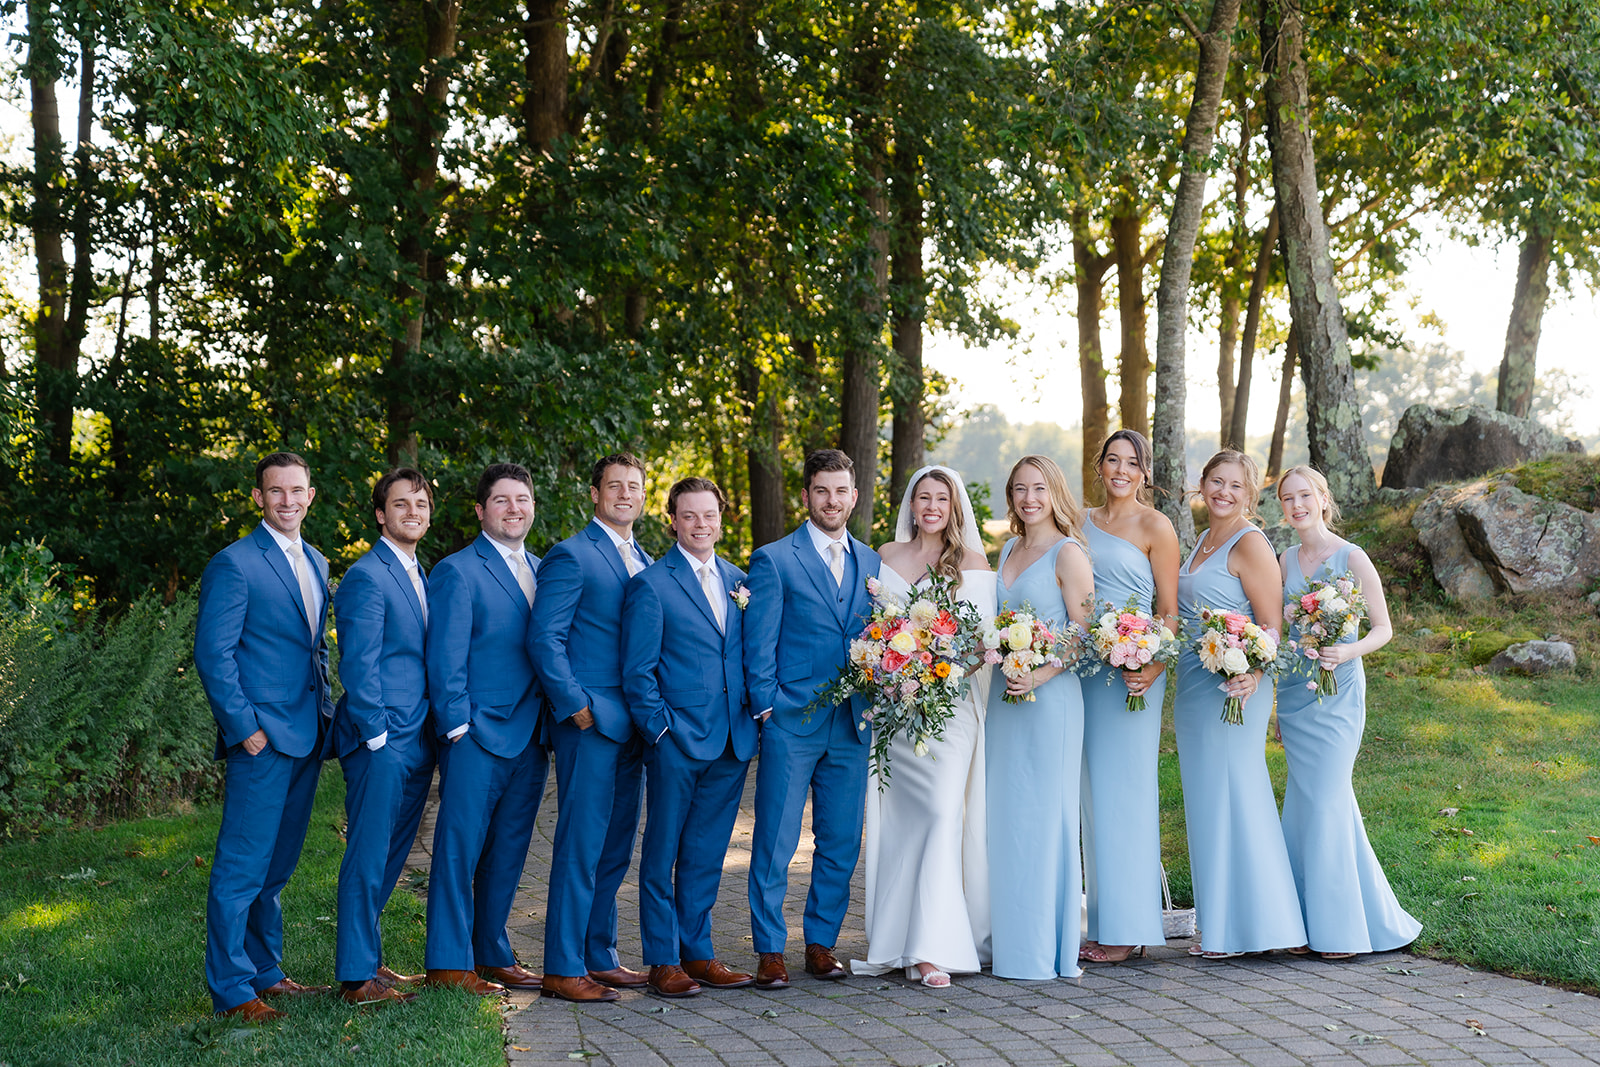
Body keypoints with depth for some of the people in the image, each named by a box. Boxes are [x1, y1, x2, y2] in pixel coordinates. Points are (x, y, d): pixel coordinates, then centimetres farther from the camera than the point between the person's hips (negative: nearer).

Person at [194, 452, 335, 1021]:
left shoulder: (316, 564, 16)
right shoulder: (234, 564, -8)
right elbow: (213, 654, -12)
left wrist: (327, 716, 14)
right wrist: (244, 728, -15)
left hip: (306, 738, 8)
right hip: (262, 739, -8)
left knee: (277, 866, 16)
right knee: (242, 867, -4)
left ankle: (266, 973, 25)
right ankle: (231, 990, 3)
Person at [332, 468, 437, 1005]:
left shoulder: (419, 576, 17)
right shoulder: (367, 577, -11)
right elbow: (358, 666, -15)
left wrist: (433, 730, 14)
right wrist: (378, 737, -16)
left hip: (416, 741, 9)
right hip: (380, 742, -9)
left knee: (389, 857, 15)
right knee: (368, 857, -4)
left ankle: (365, 956, 26)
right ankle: (356, 977, 2)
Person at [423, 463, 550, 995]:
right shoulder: (456, 572, -4)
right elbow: (445, 659, -8)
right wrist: (458, 727, -12)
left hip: (529, 738, 7)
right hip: (476, 736, -6)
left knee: (507, 852, 12)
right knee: (459, 850, -2)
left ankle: (492, 955, 22)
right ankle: (448, 965, 4)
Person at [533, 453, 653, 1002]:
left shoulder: (645, 562, 18)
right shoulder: (571, 556, -6)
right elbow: (544, 638, -12)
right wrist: (576, 706, -14)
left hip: (632, 725, 8)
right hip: (590, 723, -8)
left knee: (616, 848, 12)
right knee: (581, 844, -6)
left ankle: (600, 957, 22)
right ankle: (563, 970, 0)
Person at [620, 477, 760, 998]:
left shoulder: (739, 580, 13)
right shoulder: (650, 584, -4)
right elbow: (637, 672, -5)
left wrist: (755, 717, 7)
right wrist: (660, 729, -11)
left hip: (732, 741, 5)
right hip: (677, 741, -5)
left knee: (706, 856, 12)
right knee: (662, 854, 3)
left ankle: (697, 953, 21)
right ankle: (663, 961, 11)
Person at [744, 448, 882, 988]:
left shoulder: (871, 562, 13)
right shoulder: (774, 560, -1)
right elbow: (758, 646, -3)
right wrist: (768, 711, -8)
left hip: (852, 725, 4)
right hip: (791, 722, -4)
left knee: (841, 843, 8)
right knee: (775, 842, 0)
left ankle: (821, 943, 21)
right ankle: (770, 951, 9)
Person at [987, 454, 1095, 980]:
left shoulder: (1068, 553, -6)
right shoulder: (1009, 549, 16)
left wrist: (1040, 674, -21)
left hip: (1050, 697, -7)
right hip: (1004, 694, 7)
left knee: (1043, 815, -3)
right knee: (1004, 815, 8)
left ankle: (1046, 947, 6)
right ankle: (1010, 941, 16)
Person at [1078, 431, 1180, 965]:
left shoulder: (1155, 527, -1)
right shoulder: (1083, 522, 14)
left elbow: (1169, 611, -4)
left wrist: (1152, 667, -19)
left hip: (1133, 669, -5)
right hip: (1085, 666, 6)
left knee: (1124, 789, -4)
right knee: (1093, 791, 7)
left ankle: (1127, 928, 2)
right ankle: (1103, 921, 13)